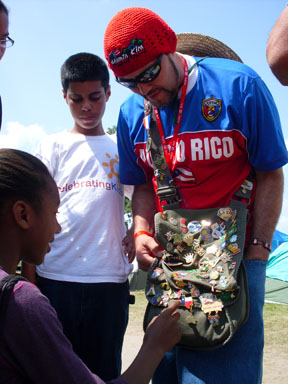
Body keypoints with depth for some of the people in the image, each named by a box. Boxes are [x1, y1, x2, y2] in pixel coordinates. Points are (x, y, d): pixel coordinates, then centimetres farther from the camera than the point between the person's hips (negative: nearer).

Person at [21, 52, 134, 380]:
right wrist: (28, 273, -2)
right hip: (55, 277, -1)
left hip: (110, 279, 1)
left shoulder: (122, 148, 13)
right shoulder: (52, 147, 8)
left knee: (104, 370, 8)